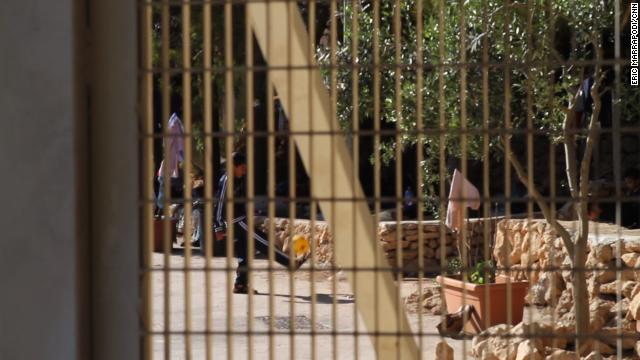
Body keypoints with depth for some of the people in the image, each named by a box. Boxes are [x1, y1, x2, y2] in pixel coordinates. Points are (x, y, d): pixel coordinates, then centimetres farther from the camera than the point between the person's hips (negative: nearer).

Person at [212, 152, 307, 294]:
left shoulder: (237, 181, 14)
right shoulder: (226, 181, -15)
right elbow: (219, 205, -17)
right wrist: (219, 228, -19)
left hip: (241, 221, 9)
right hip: (236, 222, -9)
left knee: (244, 254, 8)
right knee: (263, 242, -8)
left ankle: (240, 285, 10)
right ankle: (291, 263, -8)